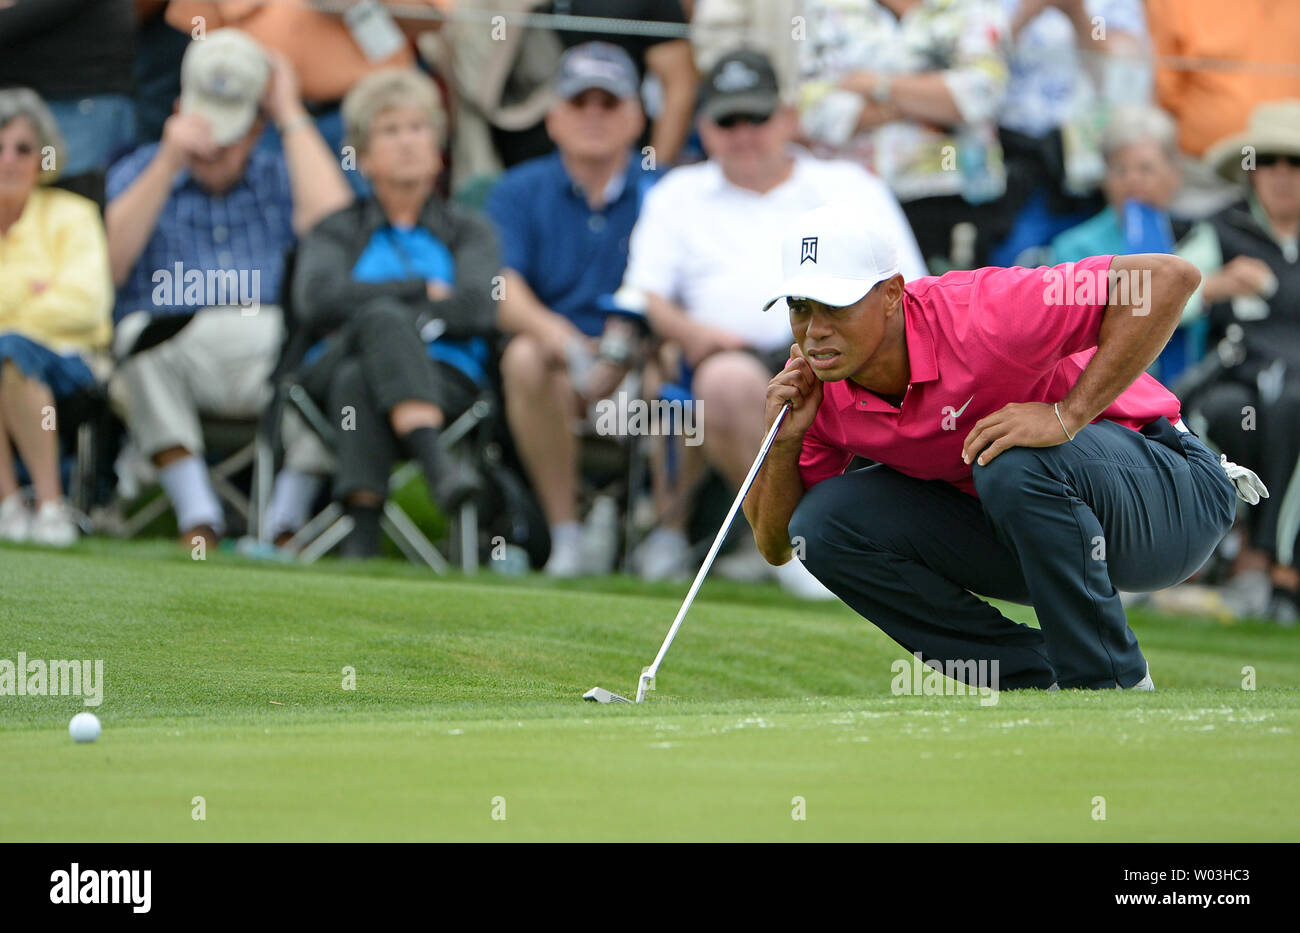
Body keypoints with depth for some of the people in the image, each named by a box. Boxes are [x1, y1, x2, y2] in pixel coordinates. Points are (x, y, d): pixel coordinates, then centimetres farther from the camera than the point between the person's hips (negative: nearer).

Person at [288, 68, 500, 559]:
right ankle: (436, 463, -54)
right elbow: (318, 299, 0)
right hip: (333, 367, 0)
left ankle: (363, 531, -52)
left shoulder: (468, 232, 23)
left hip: (445, 380, 0)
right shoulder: (337, 232, 24)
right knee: (380, 318, -36)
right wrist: (422, 291, -1)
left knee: (358, 380, -36)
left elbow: (480, 310, 1)